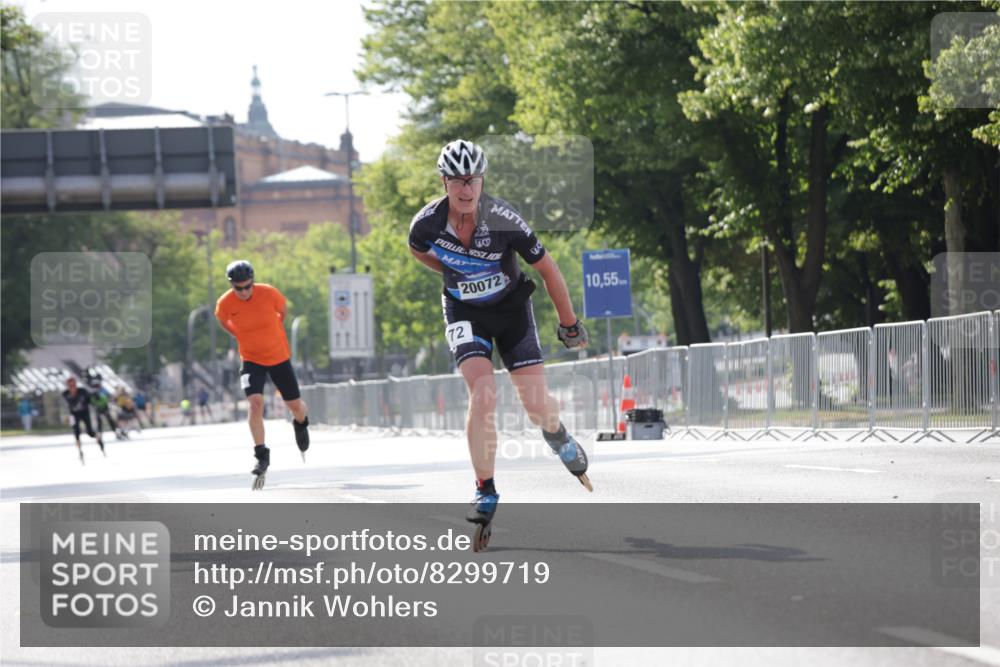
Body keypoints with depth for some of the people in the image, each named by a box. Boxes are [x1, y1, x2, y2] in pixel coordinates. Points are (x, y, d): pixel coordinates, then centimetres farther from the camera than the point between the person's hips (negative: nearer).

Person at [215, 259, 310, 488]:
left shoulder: (269, 293, -21)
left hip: (279, 357, 1)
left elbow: (283, 312, 2)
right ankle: (261, 456, -14)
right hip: (251, 360, -1)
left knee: (295, 405, 10)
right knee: (255, 402, -22)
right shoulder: (225, 304, -19)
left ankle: (301, 423, 47)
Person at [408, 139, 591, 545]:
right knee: (482, 394, -23)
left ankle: (556, 434, 37)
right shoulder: (427, 223, -21)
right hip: (464, 312, 0)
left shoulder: (504, 220, -26)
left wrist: (570, 326, -5)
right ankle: (485, 491, -10)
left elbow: (547, 269, -13)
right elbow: (417, 250, 7)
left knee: (537, 407, -2)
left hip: (511, 308, 0)